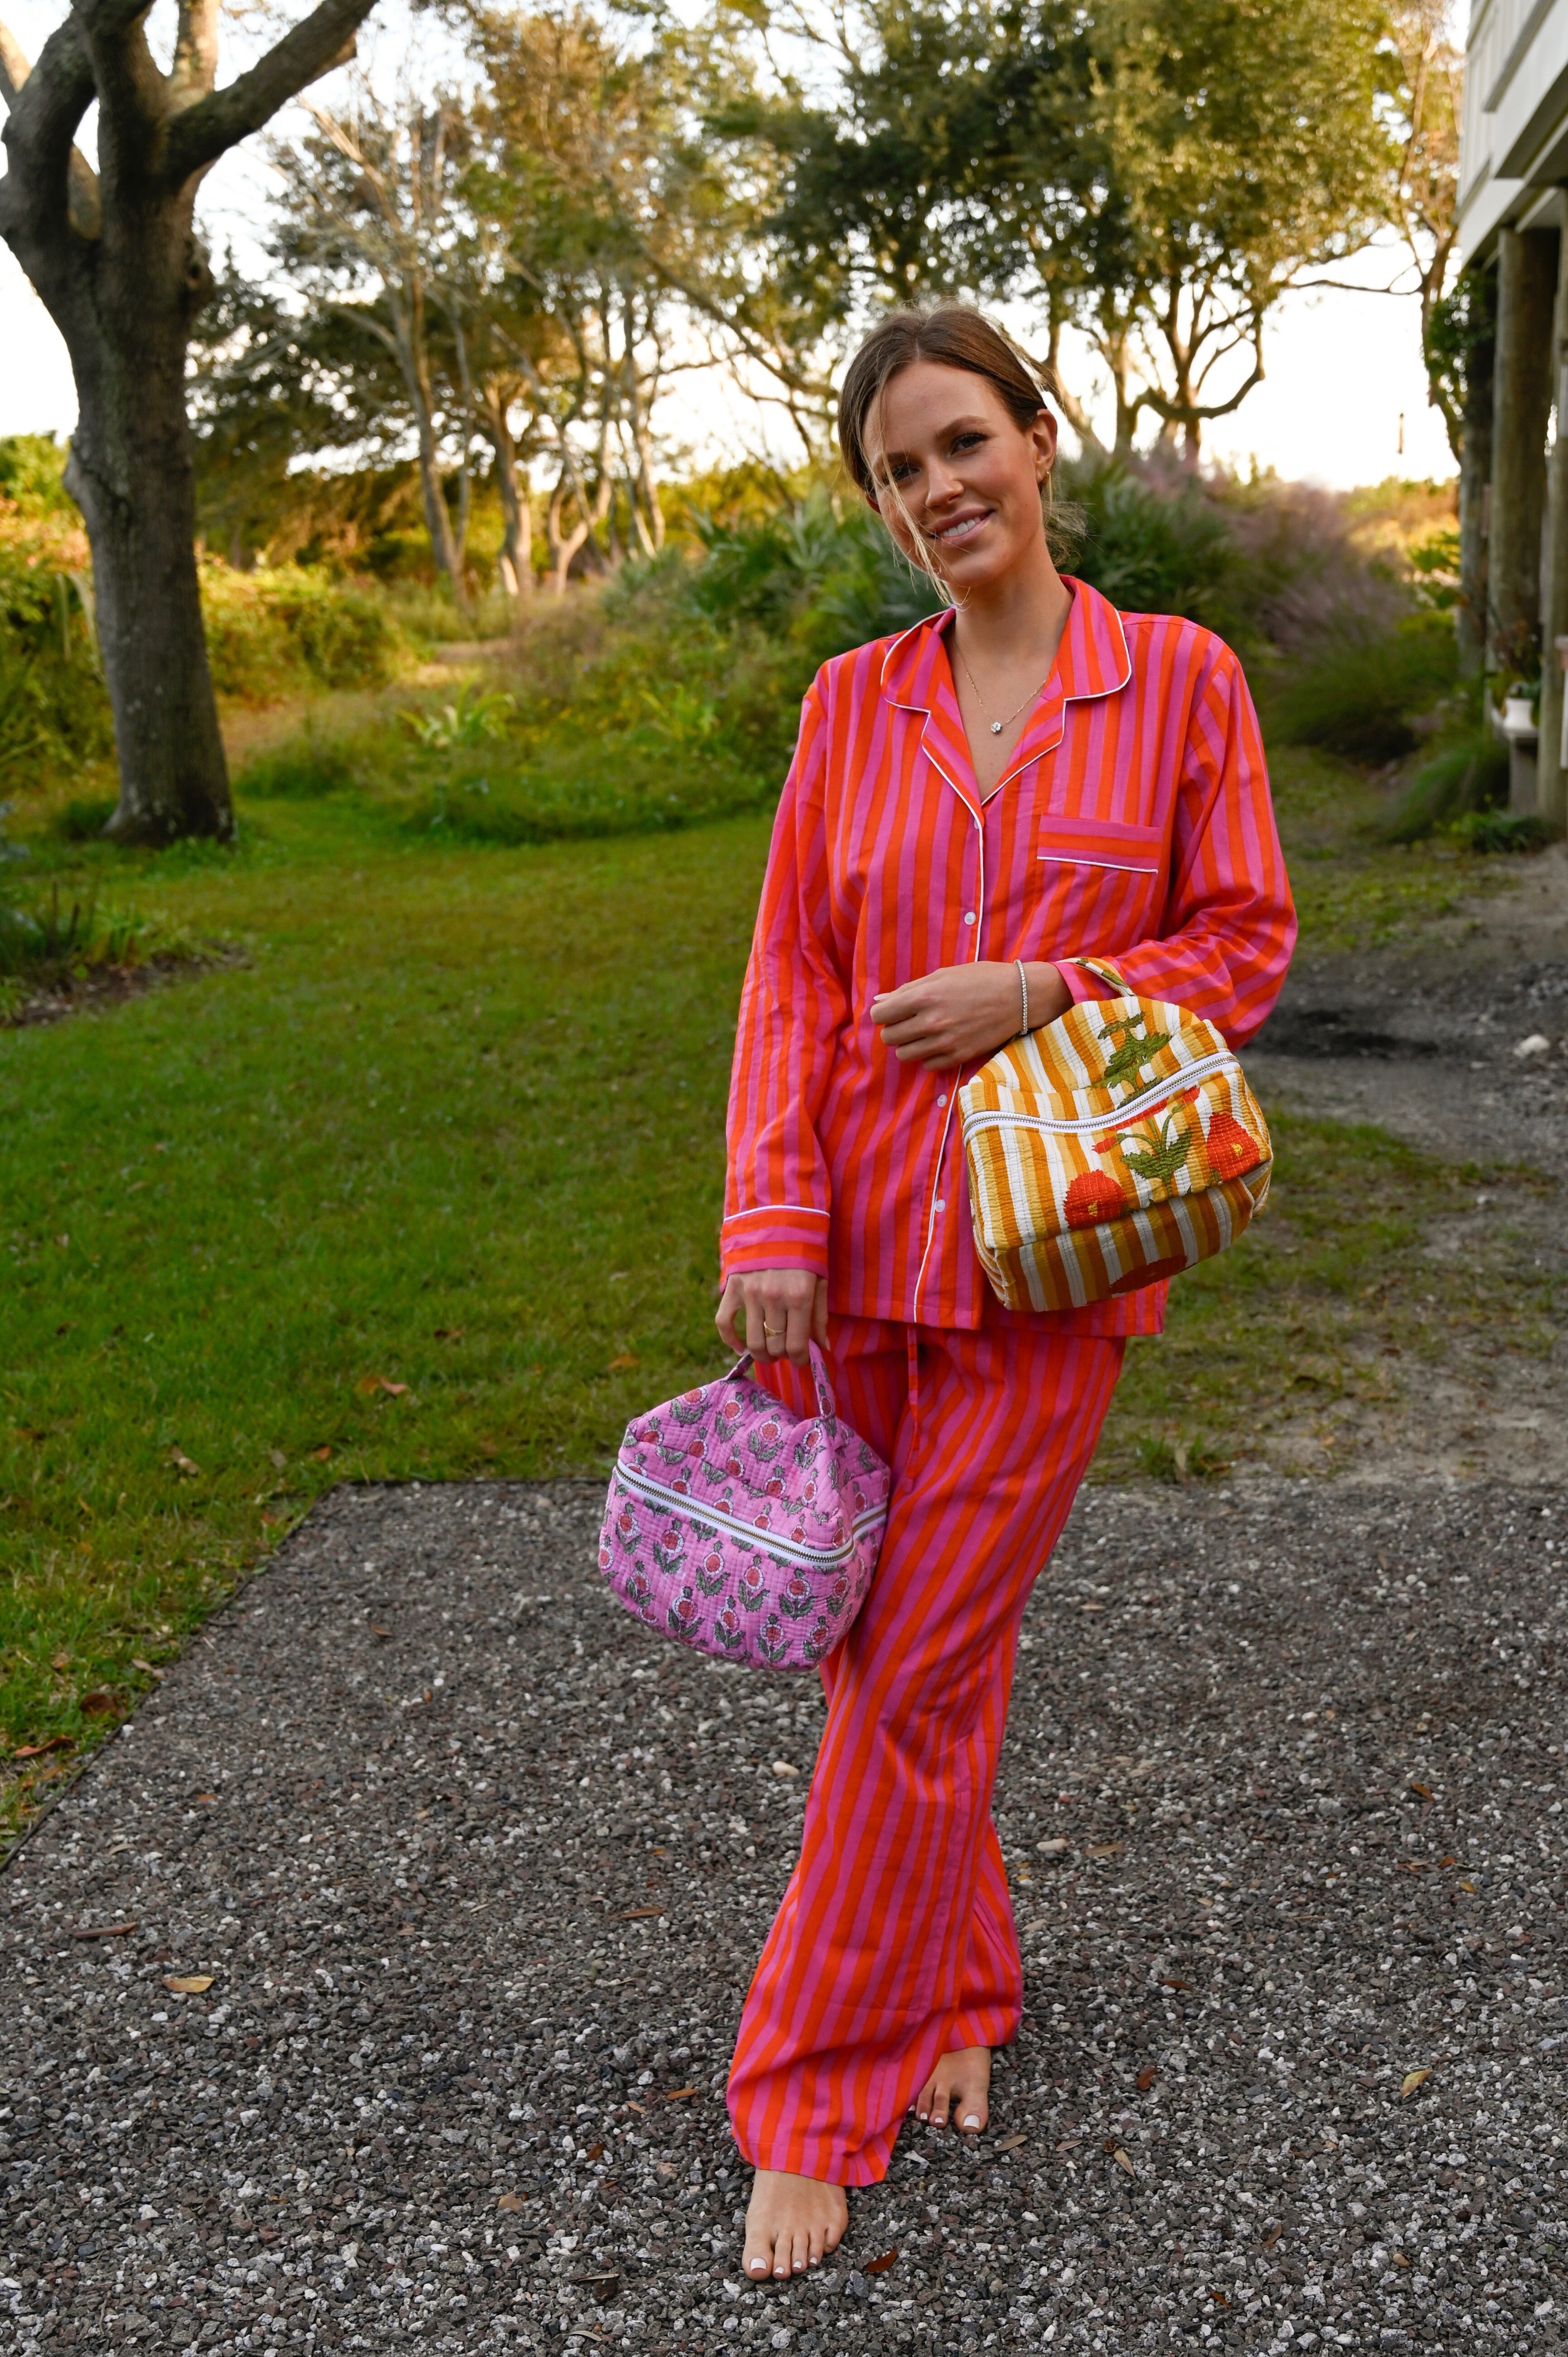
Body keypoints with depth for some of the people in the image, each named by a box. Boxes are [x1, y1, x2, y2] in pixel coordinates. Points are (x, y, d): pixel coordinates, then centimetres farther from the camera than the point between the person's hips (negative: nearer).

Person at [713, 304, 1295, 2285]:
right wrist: (772, 1228, -7)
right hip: (861, 1243, 3)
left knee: (917, 1672, -1)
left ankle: (815, 2098, 14)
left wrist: (1044, 994, -15)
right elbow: (791, 975, 3)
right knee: (888, 1641, 13)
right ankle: (959, 1986, 36)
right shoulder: (852, 703, 6)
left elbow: (1245, 942, 1)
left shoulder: (1180, 678, -1)